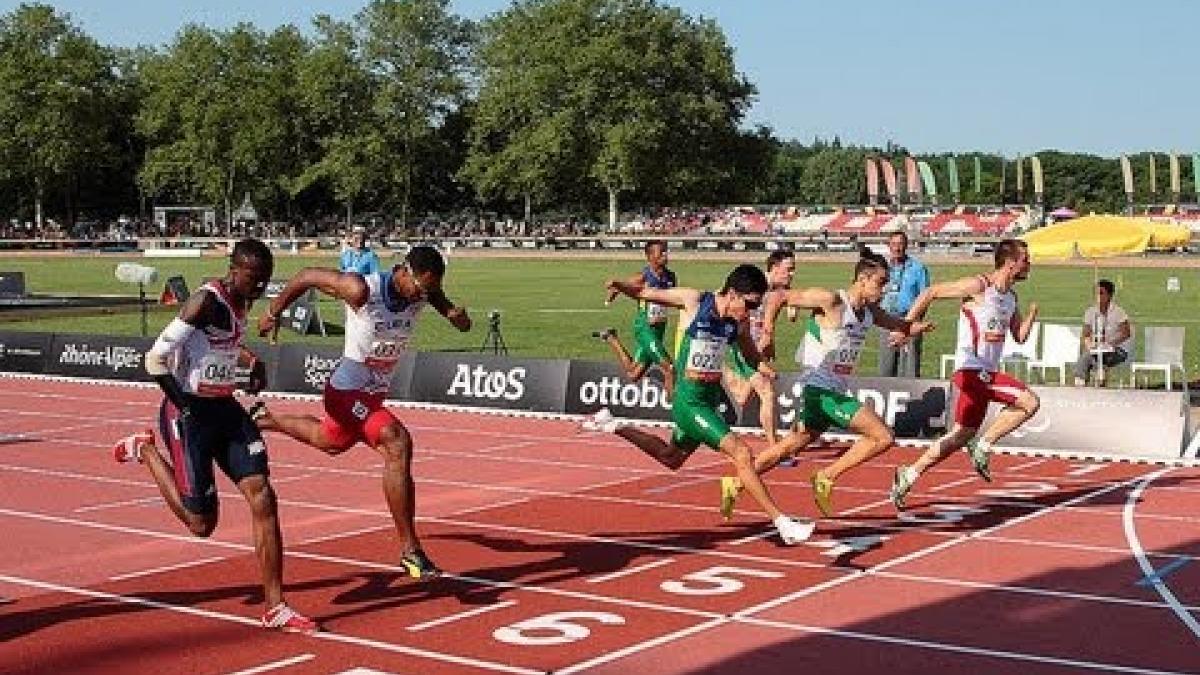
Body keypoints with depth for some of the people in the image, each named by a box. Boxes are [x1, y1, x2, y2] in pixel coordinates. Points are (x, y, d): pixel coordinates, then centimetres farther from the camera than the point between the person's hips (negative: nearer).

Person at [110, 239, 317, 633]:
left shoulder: (241, 302, 7)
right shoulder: (207, 301, -20)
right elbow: (156, 359, -21)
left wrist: (251, 361, 11)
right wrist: (187, 406, -17)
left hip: (226, 409, 8)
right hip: (189, 414, -8)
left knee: (263, 498, -6)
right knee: (201, 524, 2)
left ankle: (274, 607, -1)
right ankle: (145, 451, 24)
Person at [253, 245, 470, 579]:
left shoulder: (425, 292, -10)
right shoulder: (362, 289, -27)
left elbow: (464, 325, 0)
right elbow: (307, 276, -14)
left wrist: (457, 316, -25)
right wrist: (274, 312, -4)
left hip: (376, 392, 8)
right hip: (350, 391, -8)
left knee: (330, 441, 33)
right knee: (398, 444, -27)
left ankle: (264, 419, 60)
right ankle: (410, 550, -22)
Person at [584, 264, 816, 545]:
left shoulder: (740, 321, 0)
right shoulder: (693, 301, -15)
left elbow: (749, 350, 16)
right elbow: (645, 292, -5)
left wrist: (761, 365, -7)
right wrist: (620, 286, -25)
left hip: (713, 397, 8)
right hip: (690, 400, -8)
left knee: (672, 458, 27)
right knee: (741, 452, -18)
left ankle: (614, 427, 43)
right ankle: (781, 522, -14)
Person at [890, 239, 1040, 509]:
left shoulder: (1011, 296, 14)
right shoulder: (979, 286, -12)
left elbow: (1020, 337, 18)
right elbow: (932, 292, -12)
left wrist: (1031, 315, -2)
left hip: (986, 372, 9)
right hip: (973, 370, -9)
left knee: (963, 434, 12)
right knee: (1029, 402, -17)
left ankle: (909, 474, 18)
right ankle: (983, 446, -5)